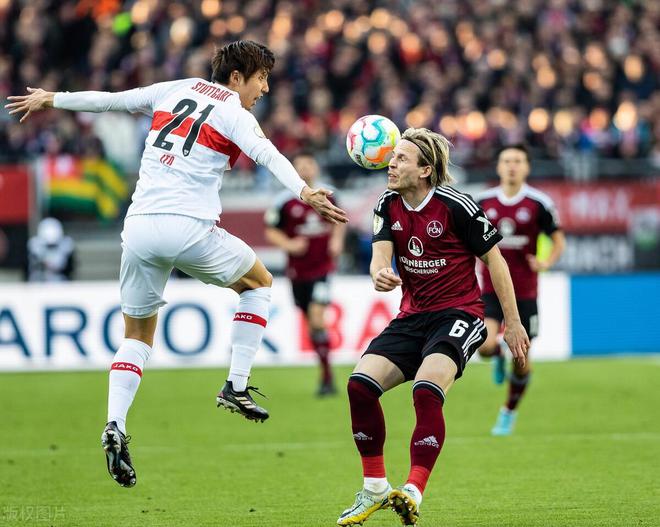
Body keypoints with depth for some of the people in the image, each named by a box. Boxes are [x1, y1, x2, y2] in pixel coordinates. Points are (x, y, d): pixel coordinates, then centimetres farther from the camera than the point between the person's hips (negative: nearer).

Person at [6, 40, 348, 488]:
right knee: (259, 283, 22)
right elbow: (268, 155, -19)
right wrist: (304, 193, -32)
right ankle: (237, 387, 11)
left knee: (138, 335, 16)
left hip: (139, 227, 5)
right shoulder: (233, 113, 0)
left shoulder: (175, 90, 16)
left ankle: (115, 425, -5)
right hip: (190, 229, -5)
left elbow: (110, 99, 24)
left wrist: (52, 99, 37)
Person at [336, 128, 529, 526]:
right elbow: (381, 253, -6)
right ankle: (375, 489, 0)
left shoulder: (455, 205, -12)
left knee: (426, 391, -31)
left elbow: (494, 257, -5)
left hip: (458, 315, -6)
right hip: (413, 317, 6)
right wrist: (380, 274, -33)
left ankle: (413, 495, -33)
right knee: (360, 384, -13)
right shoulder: (389, 205, 4)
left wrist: (512, 322, -3)